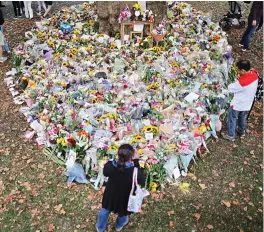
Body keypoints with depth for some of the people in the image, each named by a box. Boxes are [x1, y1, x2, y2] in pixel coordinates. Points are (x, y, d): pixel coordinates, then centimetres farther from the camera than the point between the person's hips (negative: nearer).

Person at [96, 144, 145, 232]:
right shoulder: (134, 171, -38)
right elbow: (142, 181, -16)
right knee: (122, 212, 33)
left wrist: (117, 160, -3)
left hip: (110, 195, 1)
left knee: (105, 211, 31)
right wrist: (136, 162, -21)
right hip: (124, 197, -1)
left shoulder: (109, 166, -30)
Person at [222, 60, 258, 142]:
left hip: (237, 104, -7)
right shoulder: (254, 74, -16)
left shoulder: (241, 82, -37)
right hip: (247, 103, 7)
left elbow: (230, 88, -20)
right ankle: (242, 132, 50)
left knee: (232, 119, 16)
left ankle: (231, 136, 32)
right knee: (242, 118, 29)